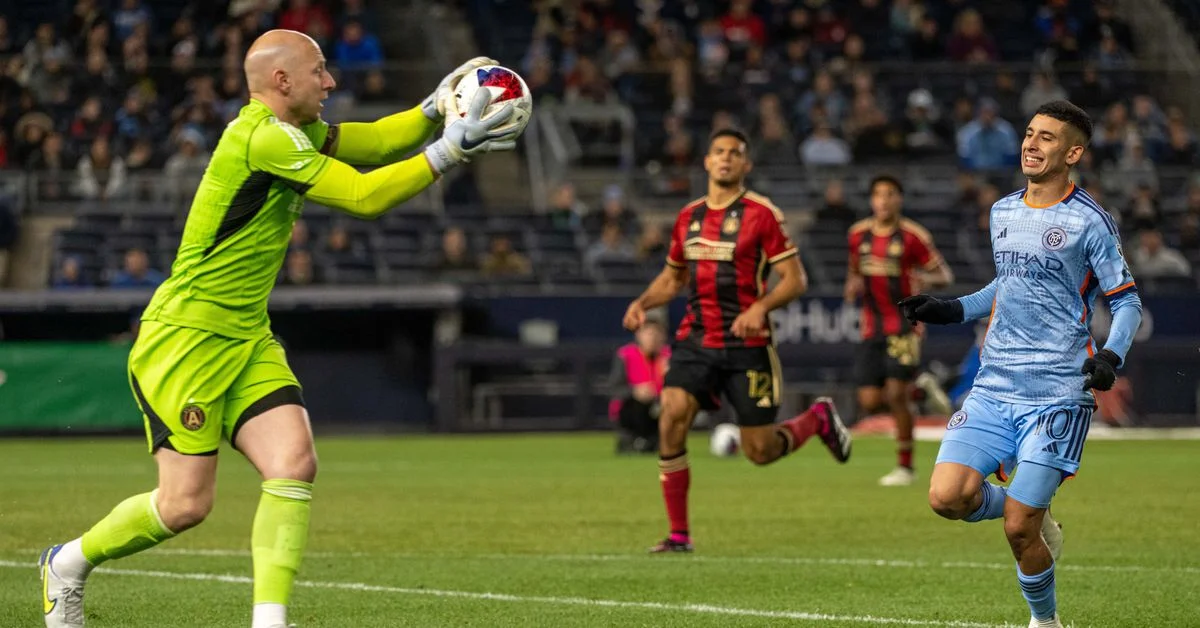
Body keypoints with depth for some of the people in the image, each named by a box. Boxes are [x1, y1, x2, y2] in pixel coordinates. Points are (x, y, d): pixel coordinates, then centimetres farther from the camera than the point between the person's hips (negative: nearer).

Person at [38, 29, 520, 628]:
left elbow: (372, 140, 17)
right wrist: (449, 152, -20)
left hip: (247, 342, 9)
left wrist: (435, 107, 0)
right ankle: (69, 562, 19)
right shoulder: (265, 137, -20)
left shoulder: (292, 131, 10)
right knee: (186, 502, -6)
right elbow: (363, 196, -22)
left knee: (294, 463, -11)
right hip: (185, 338, -9)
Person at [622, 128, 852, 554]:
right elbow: (672, 278, 24)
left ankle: (819, 419, 34)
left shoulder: (762, 214, -6)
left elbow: (795, 279, -8)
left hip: (746, 346, -4)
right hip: (695, 341, 4)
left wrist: (760, 307, -25)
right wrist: (643, 302, 4)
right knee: (671, 421, -18)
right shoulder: (689, 216, 10)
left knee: (760, 451, 0)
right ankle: (678, 535, -9)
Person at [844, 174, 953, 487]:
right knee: (870, 401, -2)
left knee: (896, 394, -13)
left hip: (904, 327, -5)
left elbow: (944, 276, -2)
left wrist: (925, 278, -24)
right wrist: (852, 285, 2)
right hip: (872, 329, 5)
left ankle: (905, 466, 0)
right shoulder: (858, 234, 7)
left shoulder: (913, 236, -7)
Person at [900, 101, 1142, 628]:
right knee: (947, 496, -13)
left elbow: (1127, 301, -3)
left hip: (1057, 395, -5)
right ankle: (1037, 520, 17)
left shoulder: (1088, 222, -6)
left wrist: (1112, 355, -21)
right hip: (994, 387, 6)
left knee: (1018, 529, -6)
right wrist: (952, 310, 19)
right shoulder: (1002, 213, 13)